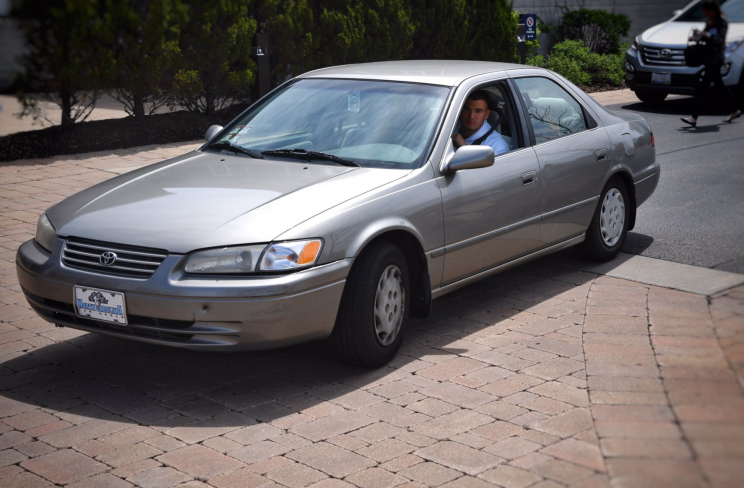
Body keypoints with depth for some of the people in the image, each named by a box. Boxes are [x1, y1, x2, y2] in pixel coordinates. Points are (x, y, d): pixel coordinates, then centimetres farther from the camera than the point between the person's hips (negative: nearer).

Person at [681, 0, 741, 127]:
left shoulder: (722, 22, -11)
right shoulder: (709, 21, 14)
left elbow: (720, 39, -22)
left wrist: (706, 35, -35)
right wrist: (697, 36, 3)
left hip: (716, 58, -10)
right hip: (709, 58, 10)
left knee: (703, 86, -13)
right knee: (719, 85, 17)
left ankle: (694, 118, -16)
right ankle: (735, 111, 30)